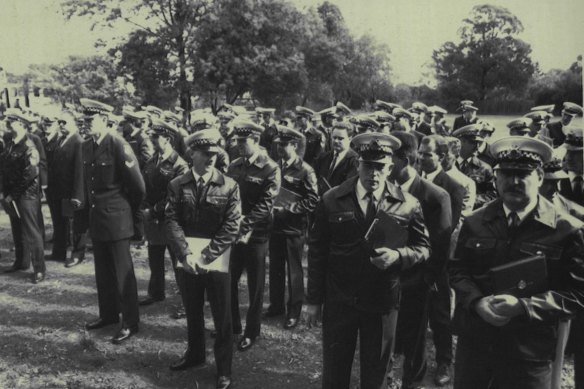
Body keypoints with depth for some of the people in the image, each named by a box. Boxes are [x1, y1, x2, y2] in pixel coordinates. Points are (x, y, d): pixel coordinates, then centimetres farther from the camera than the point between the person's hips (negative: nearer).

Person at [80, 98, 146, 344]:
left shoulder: (118, 145, -15)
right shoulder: (87, 147, 7)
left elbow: (138, 185, -13)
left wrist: (130, 211, 0)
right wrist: (91, 207, 14)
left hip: (117, 218, -7)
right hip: (96, 217, 7)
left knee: (122, 270, 1)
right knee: (102, 269, 16)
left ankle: (130, 322, 11)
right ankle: (108, 314, 32)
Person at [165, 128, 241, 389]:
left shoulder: (229, 186, -7)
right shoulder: (177, 185, 1)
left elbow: (231, 227, -10)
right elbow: (171, 221, -3)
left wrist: (206, 256, -15)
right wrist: (186, 253, -15)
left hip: (217, 261, -2)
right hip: (189, 259, 3)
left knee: (222, 318, 6)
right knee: (192, 312, 19)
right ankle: (195, 354, 40)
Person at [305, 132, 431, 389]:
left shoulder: (408, 205, -6)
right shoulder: (331, 200, -5)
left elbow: (423, 247, 3)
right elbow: (317, 251, -1)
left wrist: (398, 255, -19)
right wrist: (314, 300, 0)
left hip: (383, 302, 0)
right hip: (338, 300, 0)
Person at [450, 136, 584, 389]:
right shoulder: (475, 222, 2)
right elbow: (458, 270, 7)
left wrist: (522, 306, -21)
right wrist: (477, 302, -12)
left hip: (530, 351, -3)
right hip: (473, 340, 3)